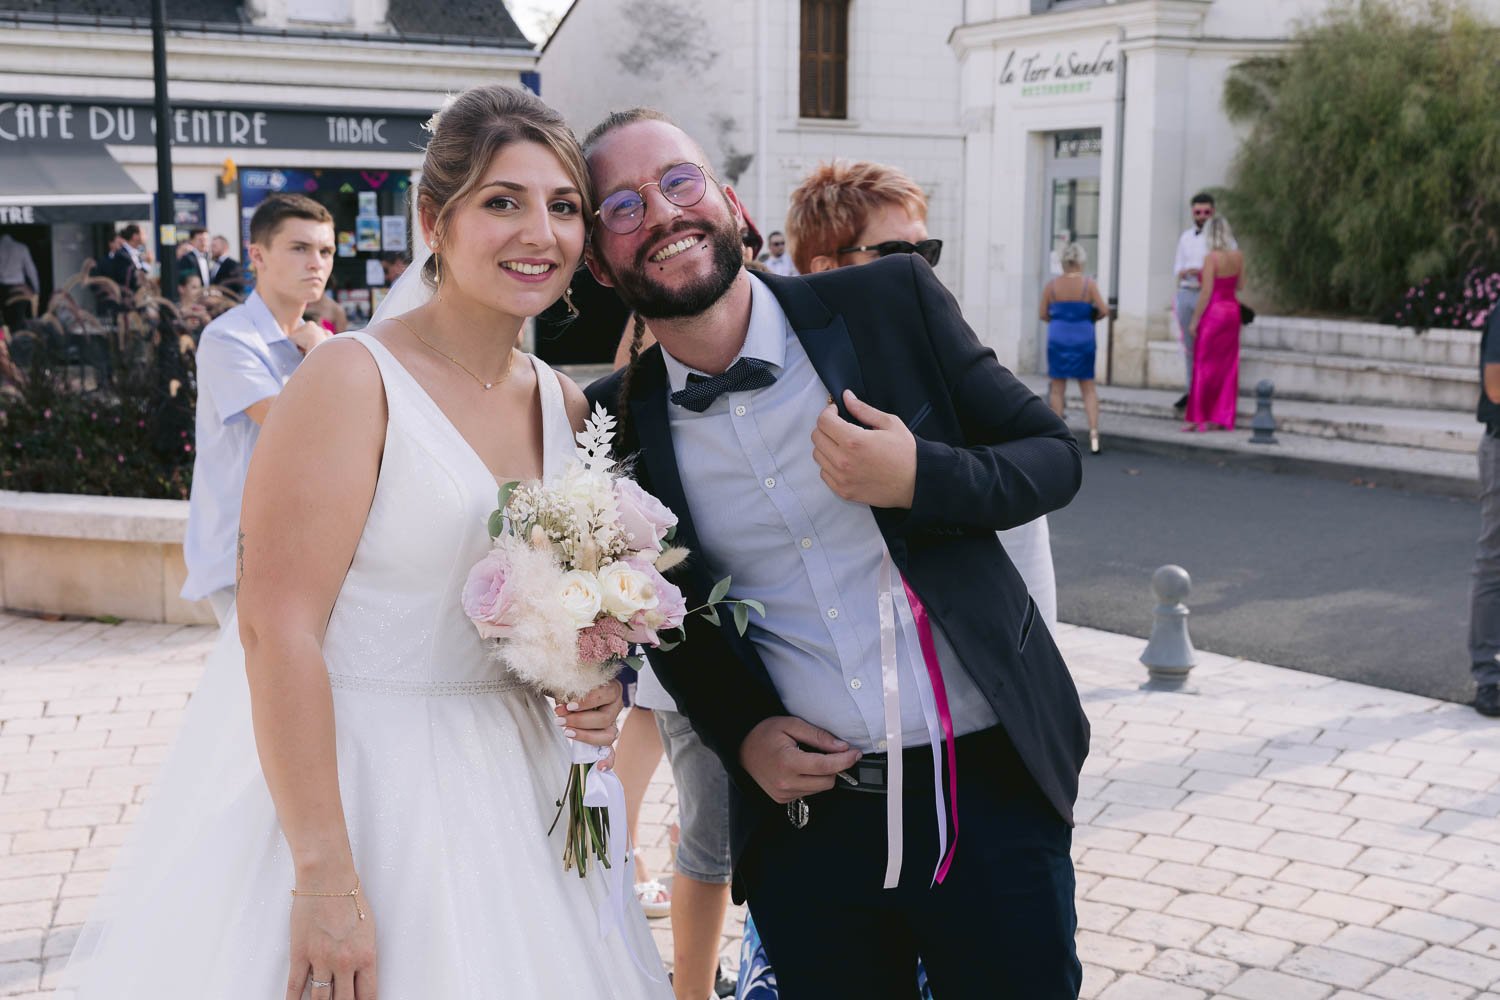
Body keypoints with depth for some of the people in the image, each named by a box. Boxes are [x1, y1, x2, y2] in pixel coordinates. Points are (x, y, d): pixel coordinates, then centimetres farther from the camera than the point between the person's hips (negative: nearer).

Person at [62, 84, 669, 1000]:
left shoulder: (567, 404, 6)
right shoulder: (354, 382, -14)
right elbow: (277, 628, -20)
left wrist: (598, 685, -5)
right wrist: (326, 881, -23)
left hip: (514, 791, 6)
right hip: (359, 781, -6)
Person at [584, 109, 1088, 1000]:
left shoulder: (894, 301, -6)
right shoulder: (620, 422, -1)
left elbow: (1056, 456, 0)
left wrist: (920, 479, -18)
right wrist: (739, 732, -2)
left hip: (989, 791, -1)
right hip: (803, 817, 2)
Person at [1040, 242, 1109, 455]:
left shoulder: (1051, 285, -3)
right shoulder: (1089, 283, -5)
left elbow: (1043, 314, 0)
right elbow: (1103, 309, -10)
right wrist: (1092, 319, 10)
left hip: (1058, 338, 0)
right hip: (1083, 339, 0)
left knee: (1057, 387, 10)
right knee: (1088, 387, 9)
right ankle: (1094, 432, -4)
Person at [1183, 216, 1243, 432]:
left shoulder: (1212, 258, -16)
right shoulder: (1238, 256, 3)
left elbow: (1206, 292, -17)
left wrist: (1194, 321, -10)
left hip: (1214, 311, -6)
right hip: (1232, 309, 7)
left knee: (1205, 365, 1)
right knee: (1226, 366, 9)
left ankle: (1197, 418, 6)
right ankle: (1220, 419, 13)